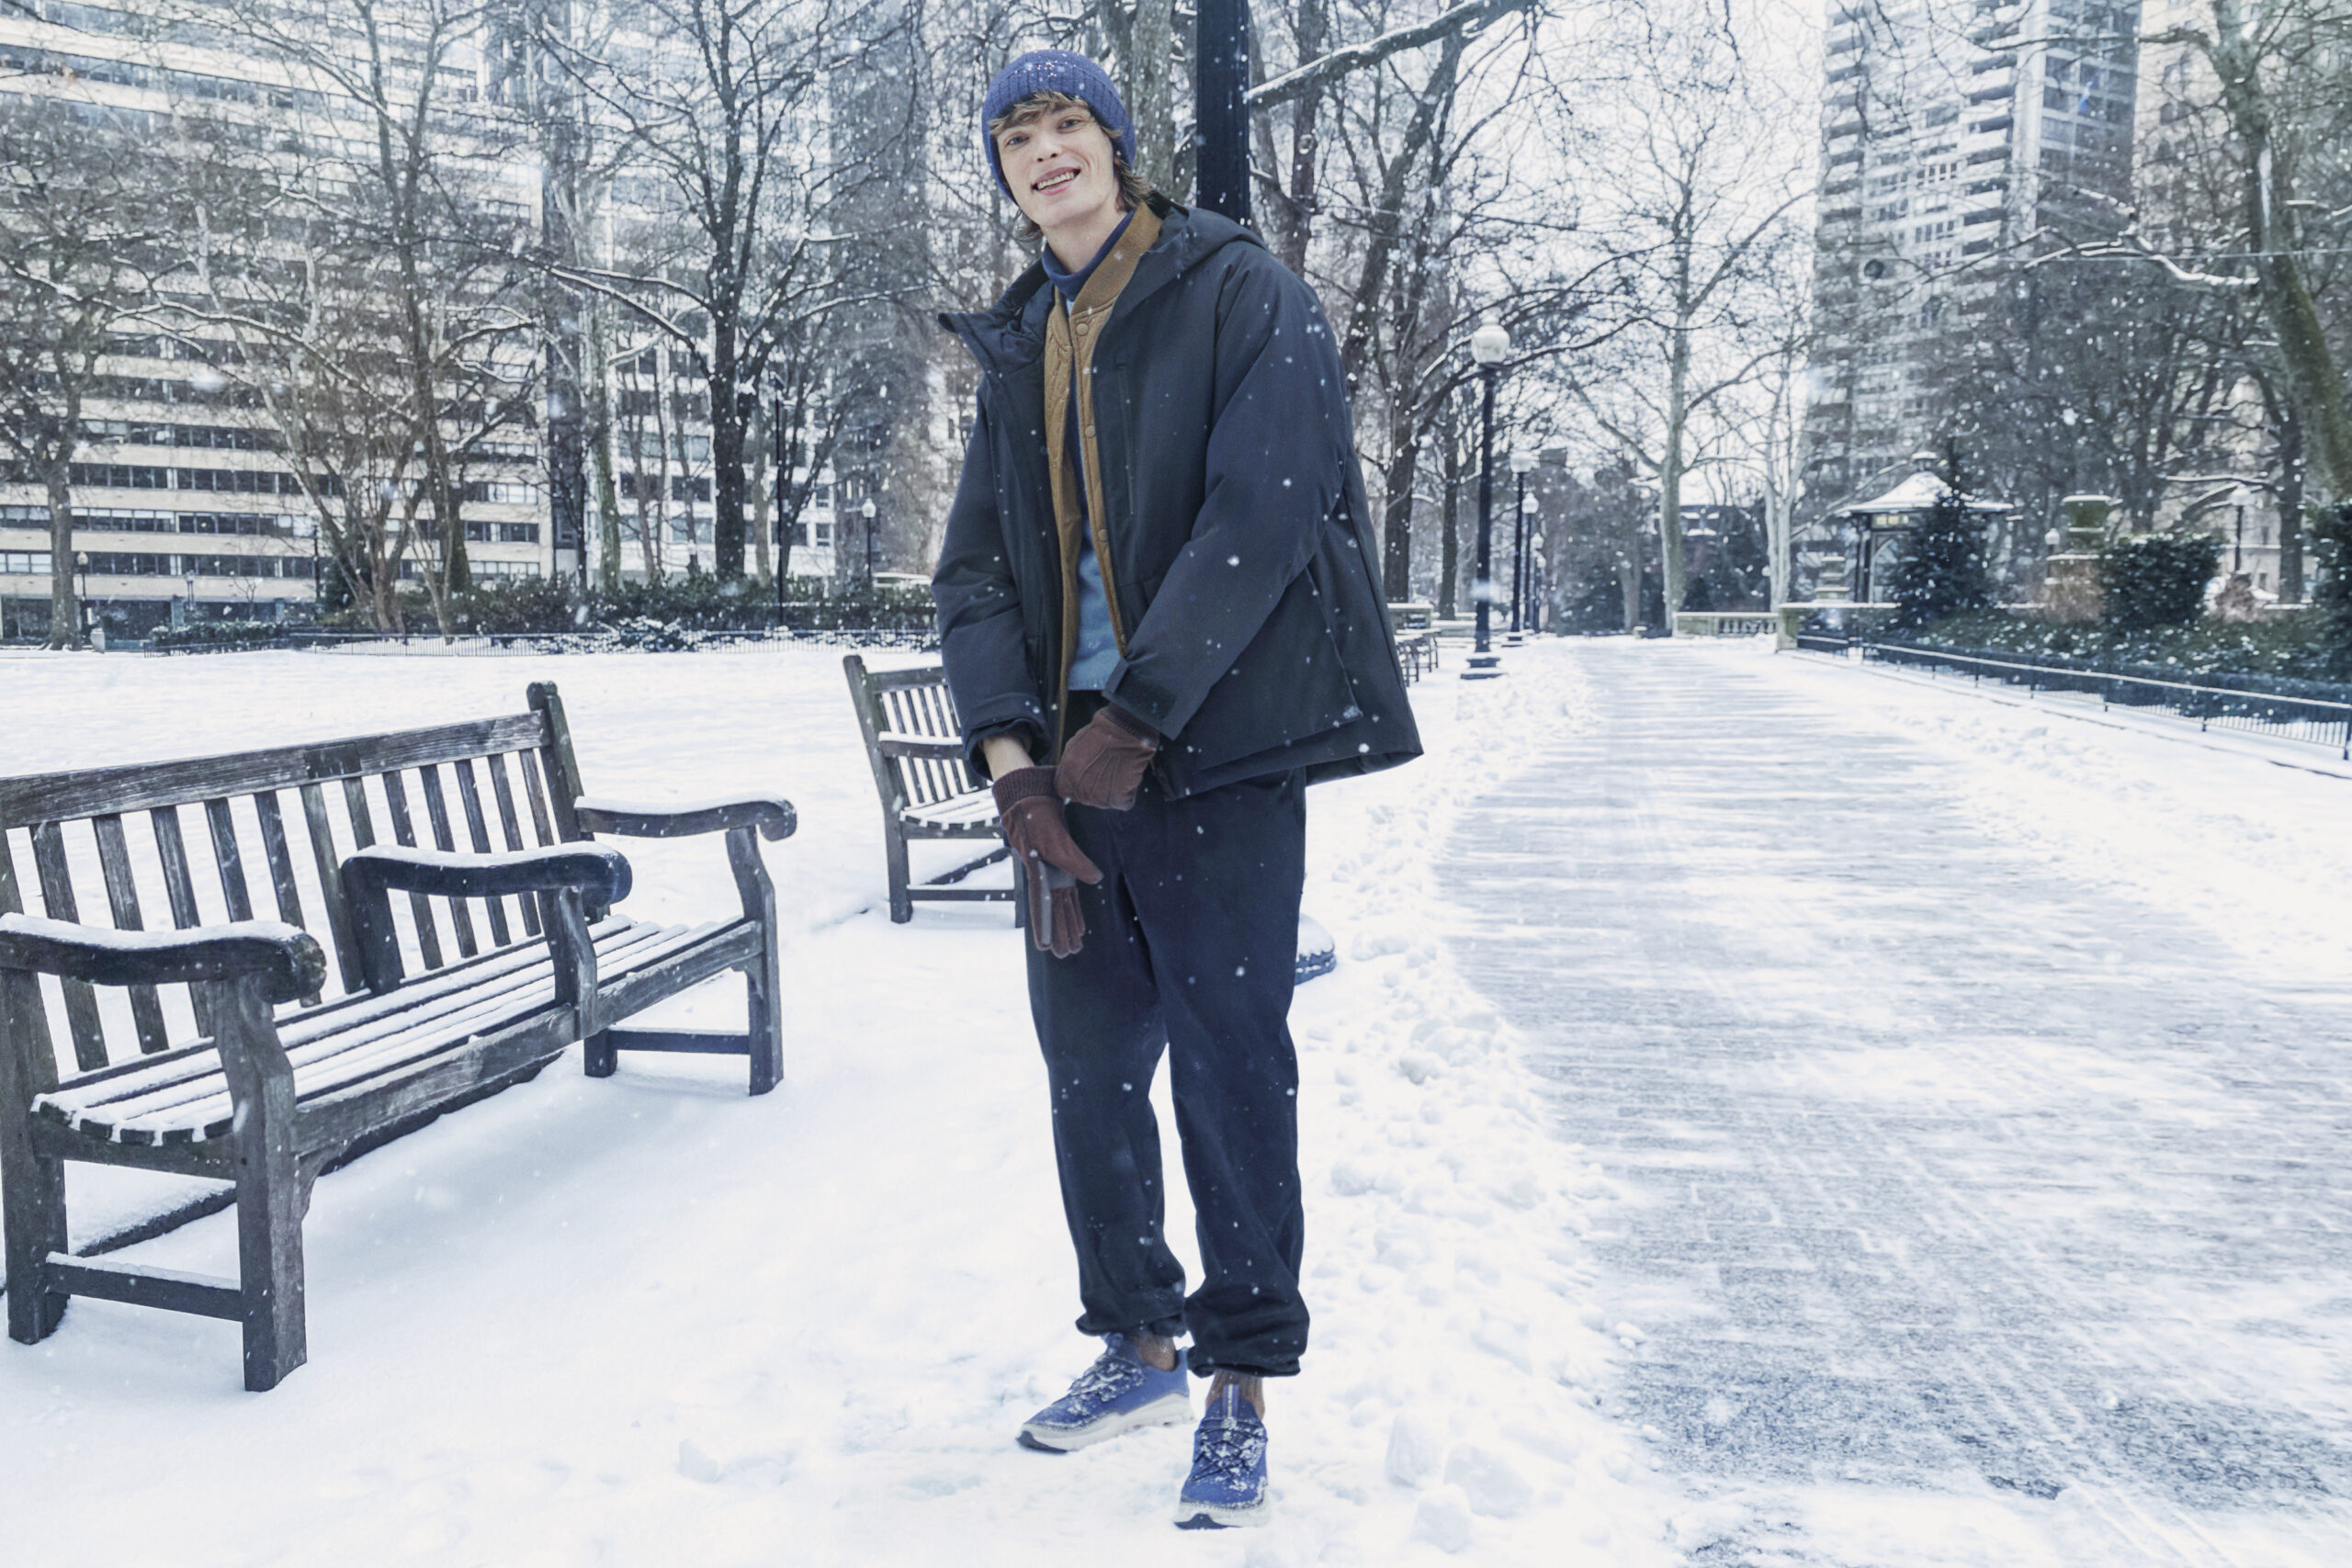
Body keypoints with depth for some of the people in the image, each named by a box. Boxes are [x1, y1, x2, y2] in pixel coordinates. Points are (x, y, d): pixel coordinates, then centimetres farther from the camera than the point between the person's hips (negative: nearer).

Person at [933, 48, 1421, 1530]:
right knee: (1089, 1057, 10)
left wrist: (1129, 722, -19)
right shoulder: (1016, 351, 16)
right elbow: (976, 570, 8)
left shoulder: (1242, 296, -2)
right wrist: (1013, 755, -8)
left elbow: (1261, 516, -15)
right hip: (1074, 757, 6)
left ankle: (1243, 1387, 14)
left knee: (1228, 1059, -2)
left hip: (1215, 743, -6)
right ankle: (1138, 1341, 29)